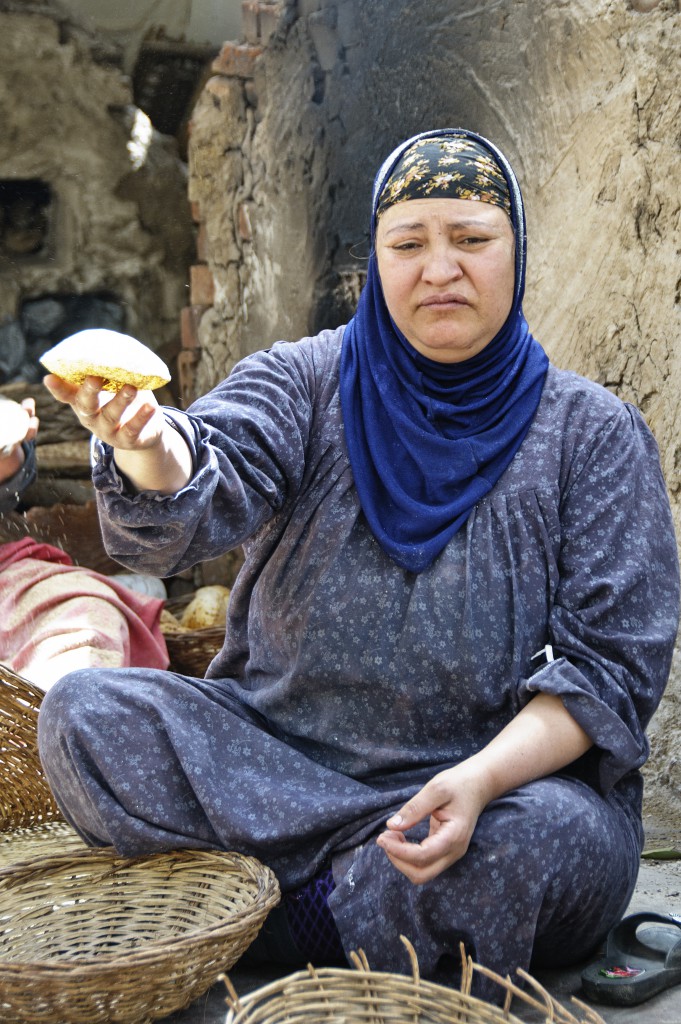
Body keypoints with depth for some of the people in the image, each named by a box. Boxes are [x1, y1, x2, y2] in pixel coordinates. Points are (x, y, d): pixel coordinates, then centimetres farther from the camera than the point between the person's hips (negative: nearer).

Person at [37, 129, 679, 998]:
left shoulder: (593, 433, 1)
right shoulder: (308, 381, 4)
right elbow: (203, 496, -17)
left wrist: (484, 779, -24)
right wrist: (145, 444, -42)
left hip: (507, 772, -1)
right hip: (272, 748, 2)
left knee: (547, 841, -34)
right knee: (82, 715, -18)